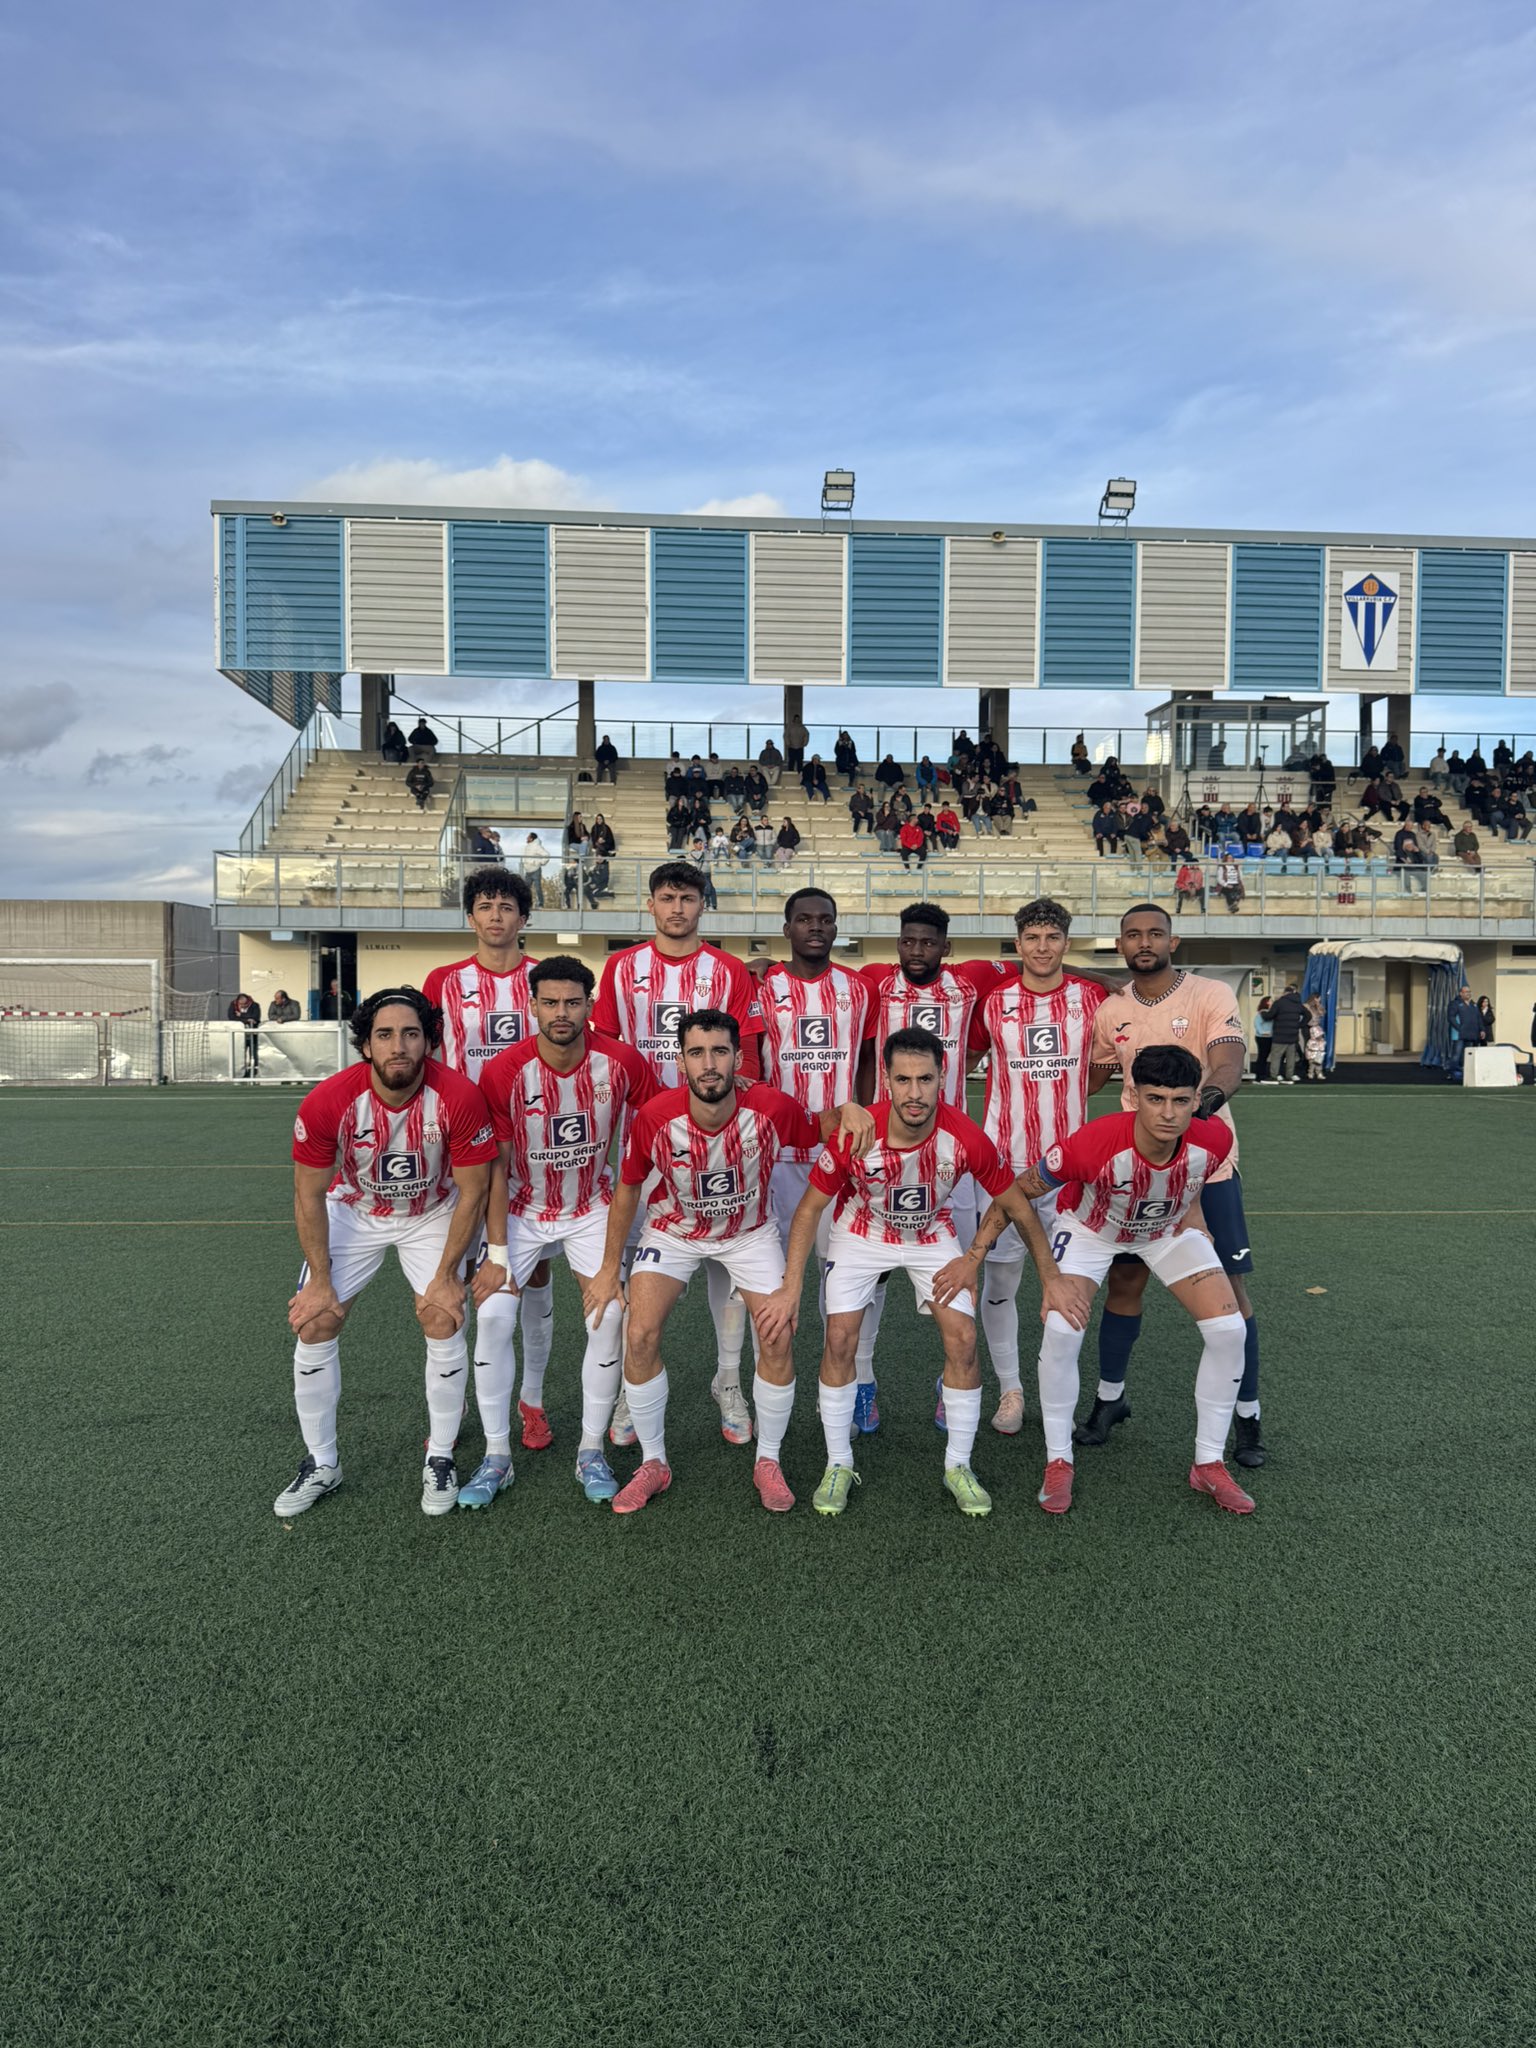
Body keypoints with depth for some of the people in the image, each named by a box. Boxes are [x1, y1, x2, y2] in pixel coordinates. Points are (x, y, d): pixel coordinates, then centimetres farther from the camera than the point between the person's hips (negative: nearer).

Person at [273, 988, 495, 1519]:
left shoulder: (460, 1098, -31)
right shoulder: (326, 1103, -29)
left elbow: (472, 1192, -17)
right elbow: (309, 1196, -13)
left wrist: (446, 1276, -13)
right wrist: (320, 1281, -9)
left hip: (432, 1214, -1)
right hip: (352, 1210, 1)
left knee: (443, 1322, -10)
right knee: (314, 1324, -4)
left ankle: (440, 1461, 11)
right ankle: (321, 1464, 16)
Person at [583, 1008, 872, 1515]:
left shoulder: (769, 1108, -28)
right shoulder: (655, 1118, -28)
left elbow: (819, 1129, -6)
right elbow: (627, 1191, -10)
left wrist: (847, 1110, -31)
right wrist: (609, 1269, -3)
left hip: (749, 1232, 0)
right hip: (673, 1232, 0)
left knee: (778, 1338, -10)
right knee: (640, 1336, -13)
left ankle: (768, 1463, 14)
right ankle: (653, 1464, 9)